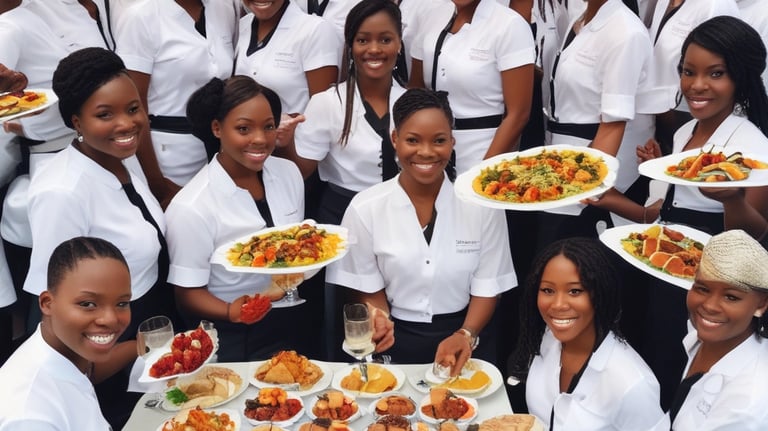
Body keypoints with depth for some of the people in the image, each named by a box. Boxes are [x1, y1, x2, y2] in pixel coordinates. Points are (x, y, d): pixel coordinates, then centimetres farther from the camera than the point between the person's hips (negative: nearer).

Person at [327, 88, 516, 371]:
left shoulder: (482, 205, -1)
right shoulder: (365, 209, -2)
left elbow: (487, 288, 2)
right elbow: (370, 292, 4)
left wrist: (466, 335, -15)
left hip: (463, 340, 1)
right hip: (395, 344, 0)